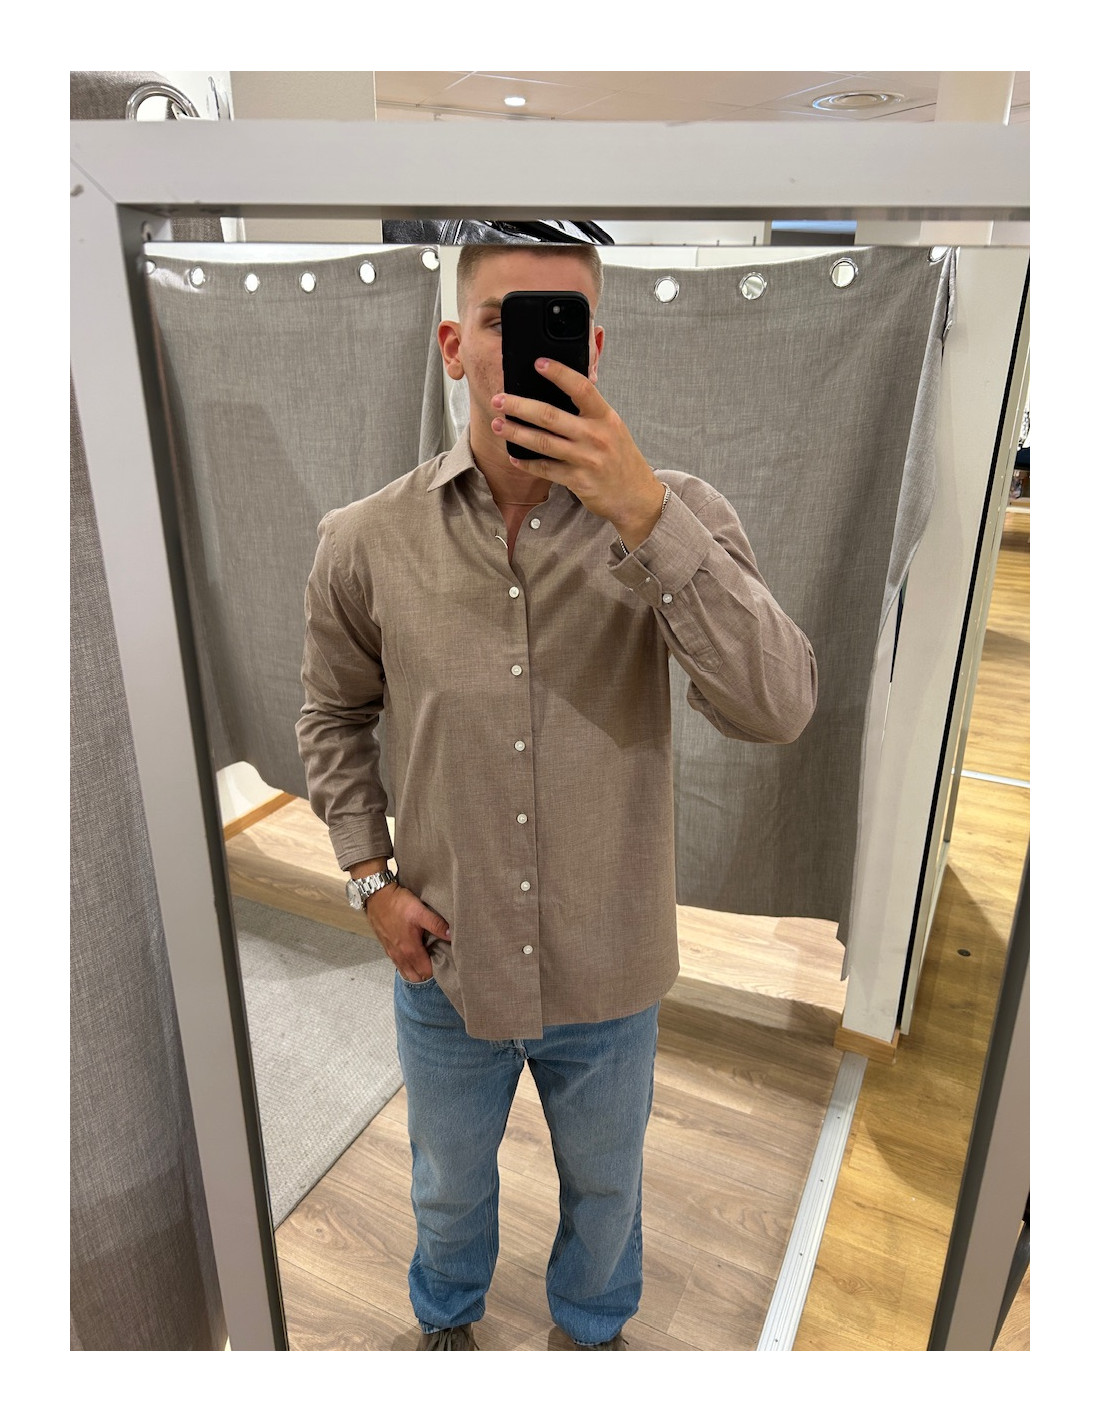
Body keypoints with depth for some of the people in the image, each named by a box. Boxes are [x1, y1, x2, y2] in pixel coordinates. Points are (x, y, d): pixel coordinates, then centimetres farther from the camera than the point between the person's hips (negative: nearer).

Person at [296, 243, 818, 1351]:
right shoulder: (368, 540, -11)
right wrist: (369, 876, -4)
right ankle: (448, 1314, 65)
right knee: (449, 1185, 29)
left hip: (610, 972, 0)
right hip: (444, 964, 1)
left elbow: (778, 709, -29)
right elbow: (334, 714, 4)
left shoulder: (673, 518, -16)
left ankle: (594, 1323, 63)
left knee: (605, 1183, 28)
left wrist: (643, 512, -36)